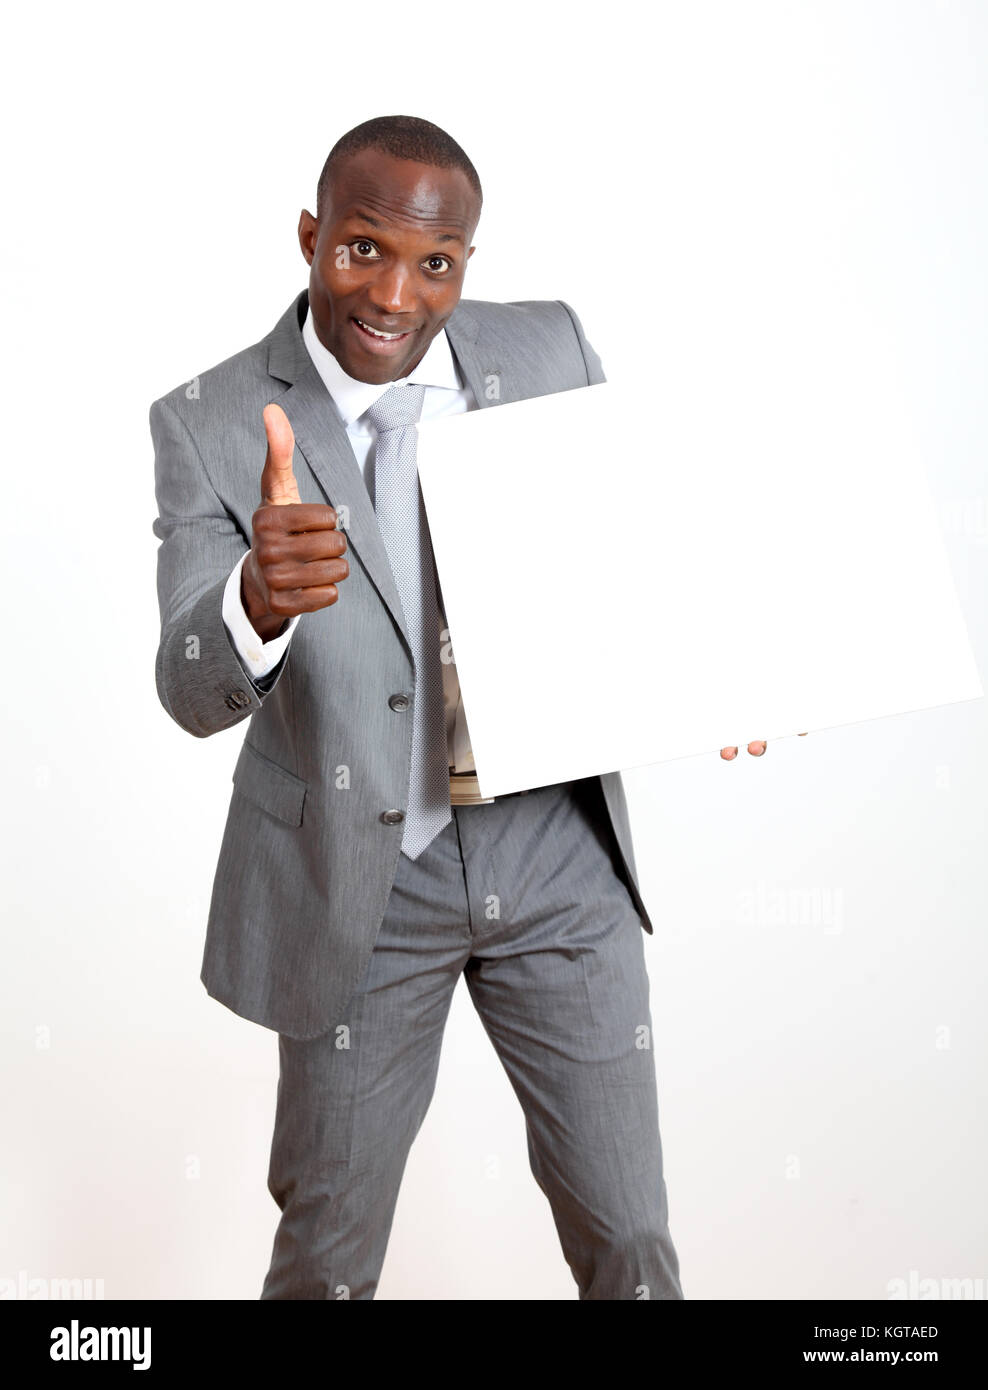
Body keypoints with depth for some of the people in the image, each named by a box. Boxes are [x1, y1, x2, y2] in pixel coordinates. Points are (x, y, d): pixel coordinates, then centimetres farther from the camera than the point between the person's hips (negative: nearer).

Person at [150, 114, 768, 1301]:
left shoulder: (550, 349, -3)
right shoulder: (210, 425, -11)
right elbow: (192, 691, -20)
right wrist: (262, 596, -42)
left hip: (559, 851, 2)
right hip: (358, 881, -1)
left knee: (626, 1227, 14)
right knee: (329, 1247, 17)